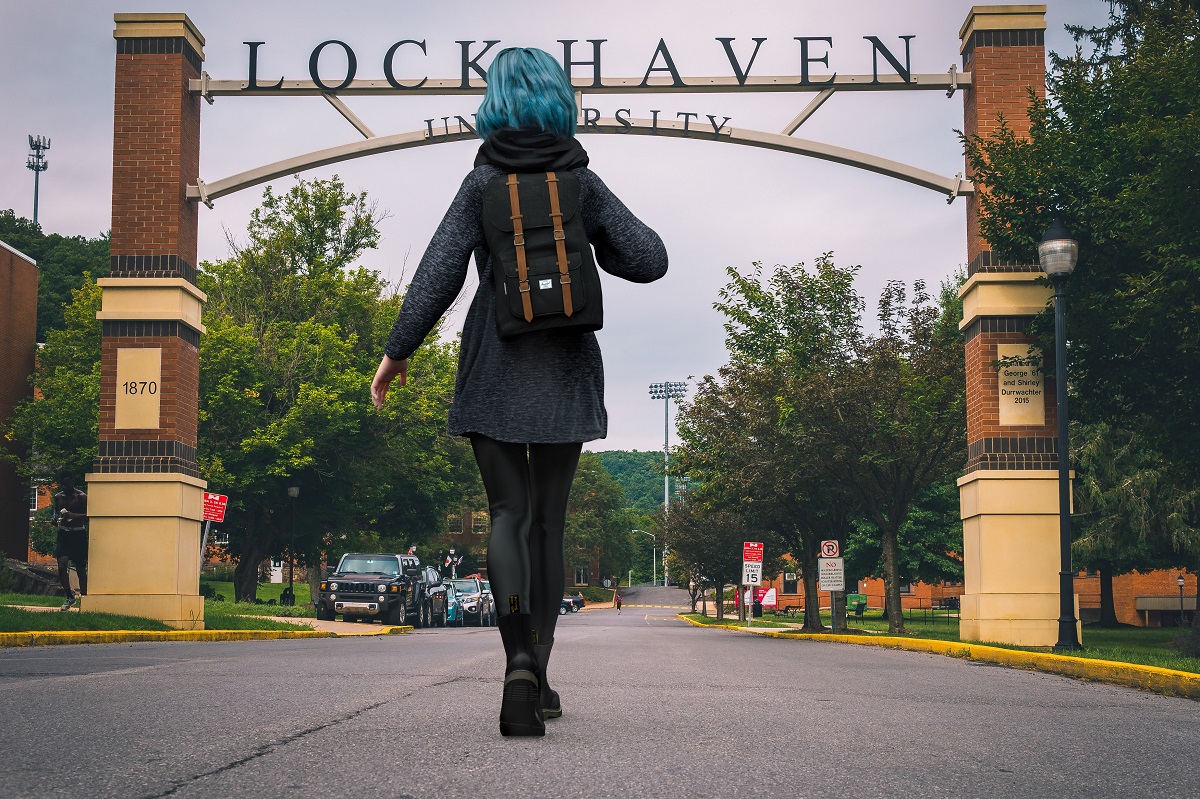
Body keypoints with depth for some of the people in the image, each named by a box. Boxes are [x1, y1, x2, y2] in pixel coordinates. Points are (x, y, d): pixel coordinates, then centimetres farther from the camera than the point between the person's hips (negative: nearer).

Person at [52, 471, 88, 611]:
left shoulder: (81, 497, -7)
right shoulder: (58, 497, 9)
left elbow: (89, 516, -12)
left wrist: (73, 515, -26)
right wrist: (56, 518, 1)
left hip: (78, 534, -3)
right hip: (63, 534, 3)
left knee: (81, 568, 1)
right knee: (62, 565, -12)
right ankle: (69, 596, 1)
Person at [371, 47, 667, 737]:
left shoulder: (482, 183, -1)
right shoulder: (583, 182, 2)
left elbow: (440, 272, -9)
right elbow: (649, 259, -3)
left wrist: (398, 350, -3)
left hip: (494, 369, -1)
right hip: (565, 370, 1)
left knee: (508, 513, 1)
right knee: (549, 519, 10)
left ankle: (518, 655, -25)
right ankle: (538, 679, 14)